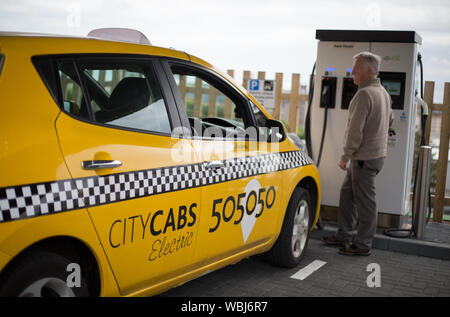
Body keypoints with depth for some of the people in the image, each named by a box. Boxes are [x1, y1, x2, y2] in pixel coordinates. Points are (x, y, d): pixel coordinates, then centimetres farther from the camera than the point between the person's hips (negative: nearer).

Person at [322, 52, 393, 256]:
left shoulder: (364, 94, -19)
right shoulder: (383, 92, 13)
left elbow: (355, 130, -21)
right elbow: (389, 121, 27)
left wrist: (345, 156, -14)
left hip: (365, 157, -10)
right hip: (377, 153, 10)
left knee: (365, 200, -1)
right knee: (347, 194, 17)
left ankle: (363, 244, 8)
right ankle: (344, 235, 26)